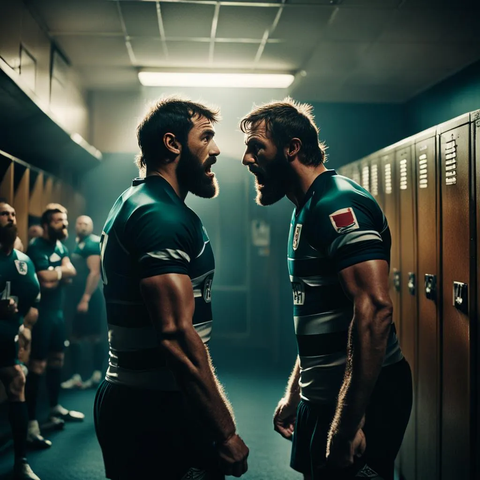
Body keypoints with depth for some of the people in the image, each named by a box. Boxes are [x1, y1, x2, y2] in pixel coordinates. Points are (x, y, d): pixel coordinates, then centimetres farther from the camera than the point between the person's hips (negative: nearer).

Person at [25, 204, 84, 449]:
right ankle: (31, 424, -7)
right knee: (37, 366, -9)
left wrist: (55, 274, -15)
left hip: (58, 311, 9)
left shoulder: (60, 246, 12)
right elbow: (46, 281, -22)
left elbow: (71, 272, 1)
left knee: (57, 360, 17)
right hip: (42, 313, -9)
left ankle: (55, 408, 33)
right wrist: (61, 272, -5)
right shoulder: (36, 247, -15)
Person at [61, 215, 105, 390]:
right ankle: (76, 376, 14)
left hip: (89, 298, -9)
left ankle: (97, 376, 2)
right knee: (74, 337, 10)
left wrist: (85, 298, -23)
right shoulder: (78, 244, 18)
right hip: (79, 298, 9)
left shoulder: (93, 243, -10)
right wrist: (76, 297, 13)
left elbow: (95, 273, -19)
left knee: (95, 337, -3)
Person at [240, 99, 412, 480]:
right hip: (321, 394, 10)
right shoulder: (308, 209, 14)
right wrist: (294, 393, 21)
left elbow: (374, 307, -28)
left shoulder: (338, 204, -17)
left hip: (358, 399, -10)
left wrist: (346, 425, -29)